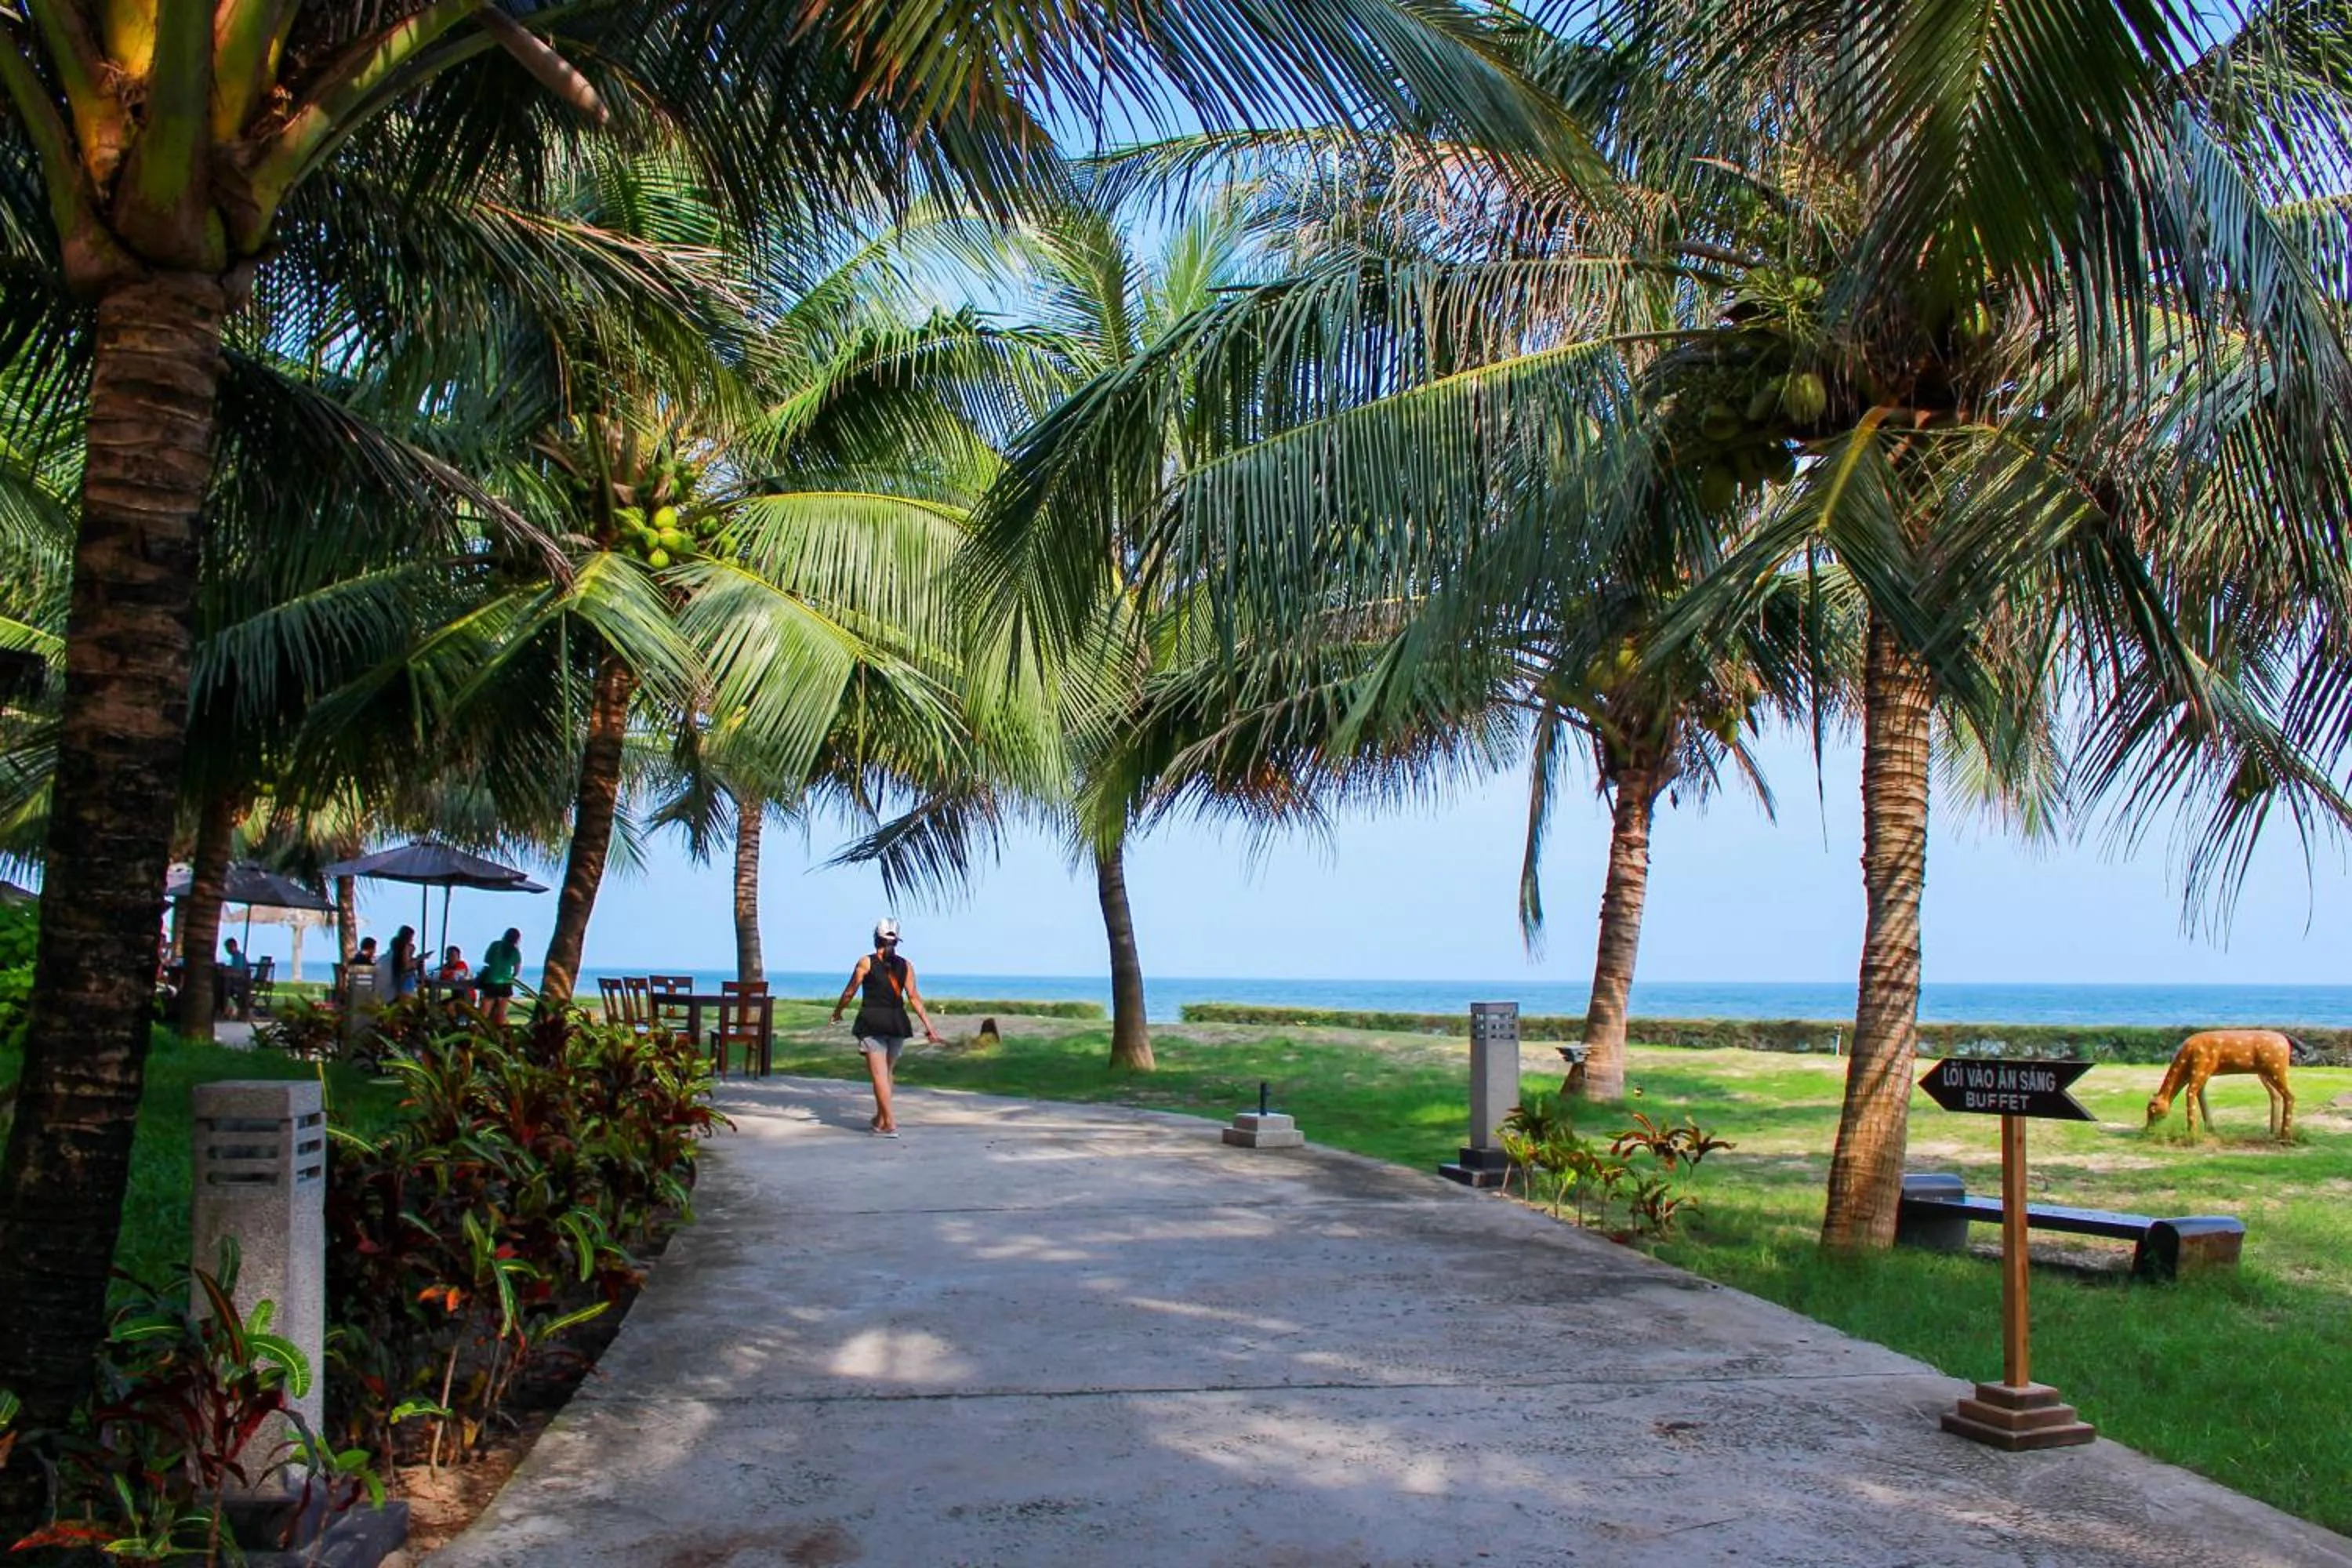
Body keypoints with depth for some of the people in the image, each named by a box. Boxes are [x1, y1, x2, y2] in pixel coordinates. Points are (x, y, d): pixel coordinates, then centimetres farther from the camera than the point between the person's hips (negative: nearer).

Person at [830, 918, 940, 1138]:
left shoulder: (866, 962, -3)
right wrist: (928, 1026, -1)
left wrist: (837, 1012, 18)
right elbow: (914, 997, -1)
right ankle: (880, 1119, 27)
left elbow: (850, 992, 2)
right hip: (897, 1023, 4)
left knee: (879, 1074, -5)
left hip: (872, 1022, -4)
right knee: (887, 1072, 17)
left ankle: (889, 1124, -12)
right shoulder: (905, 966, 5)